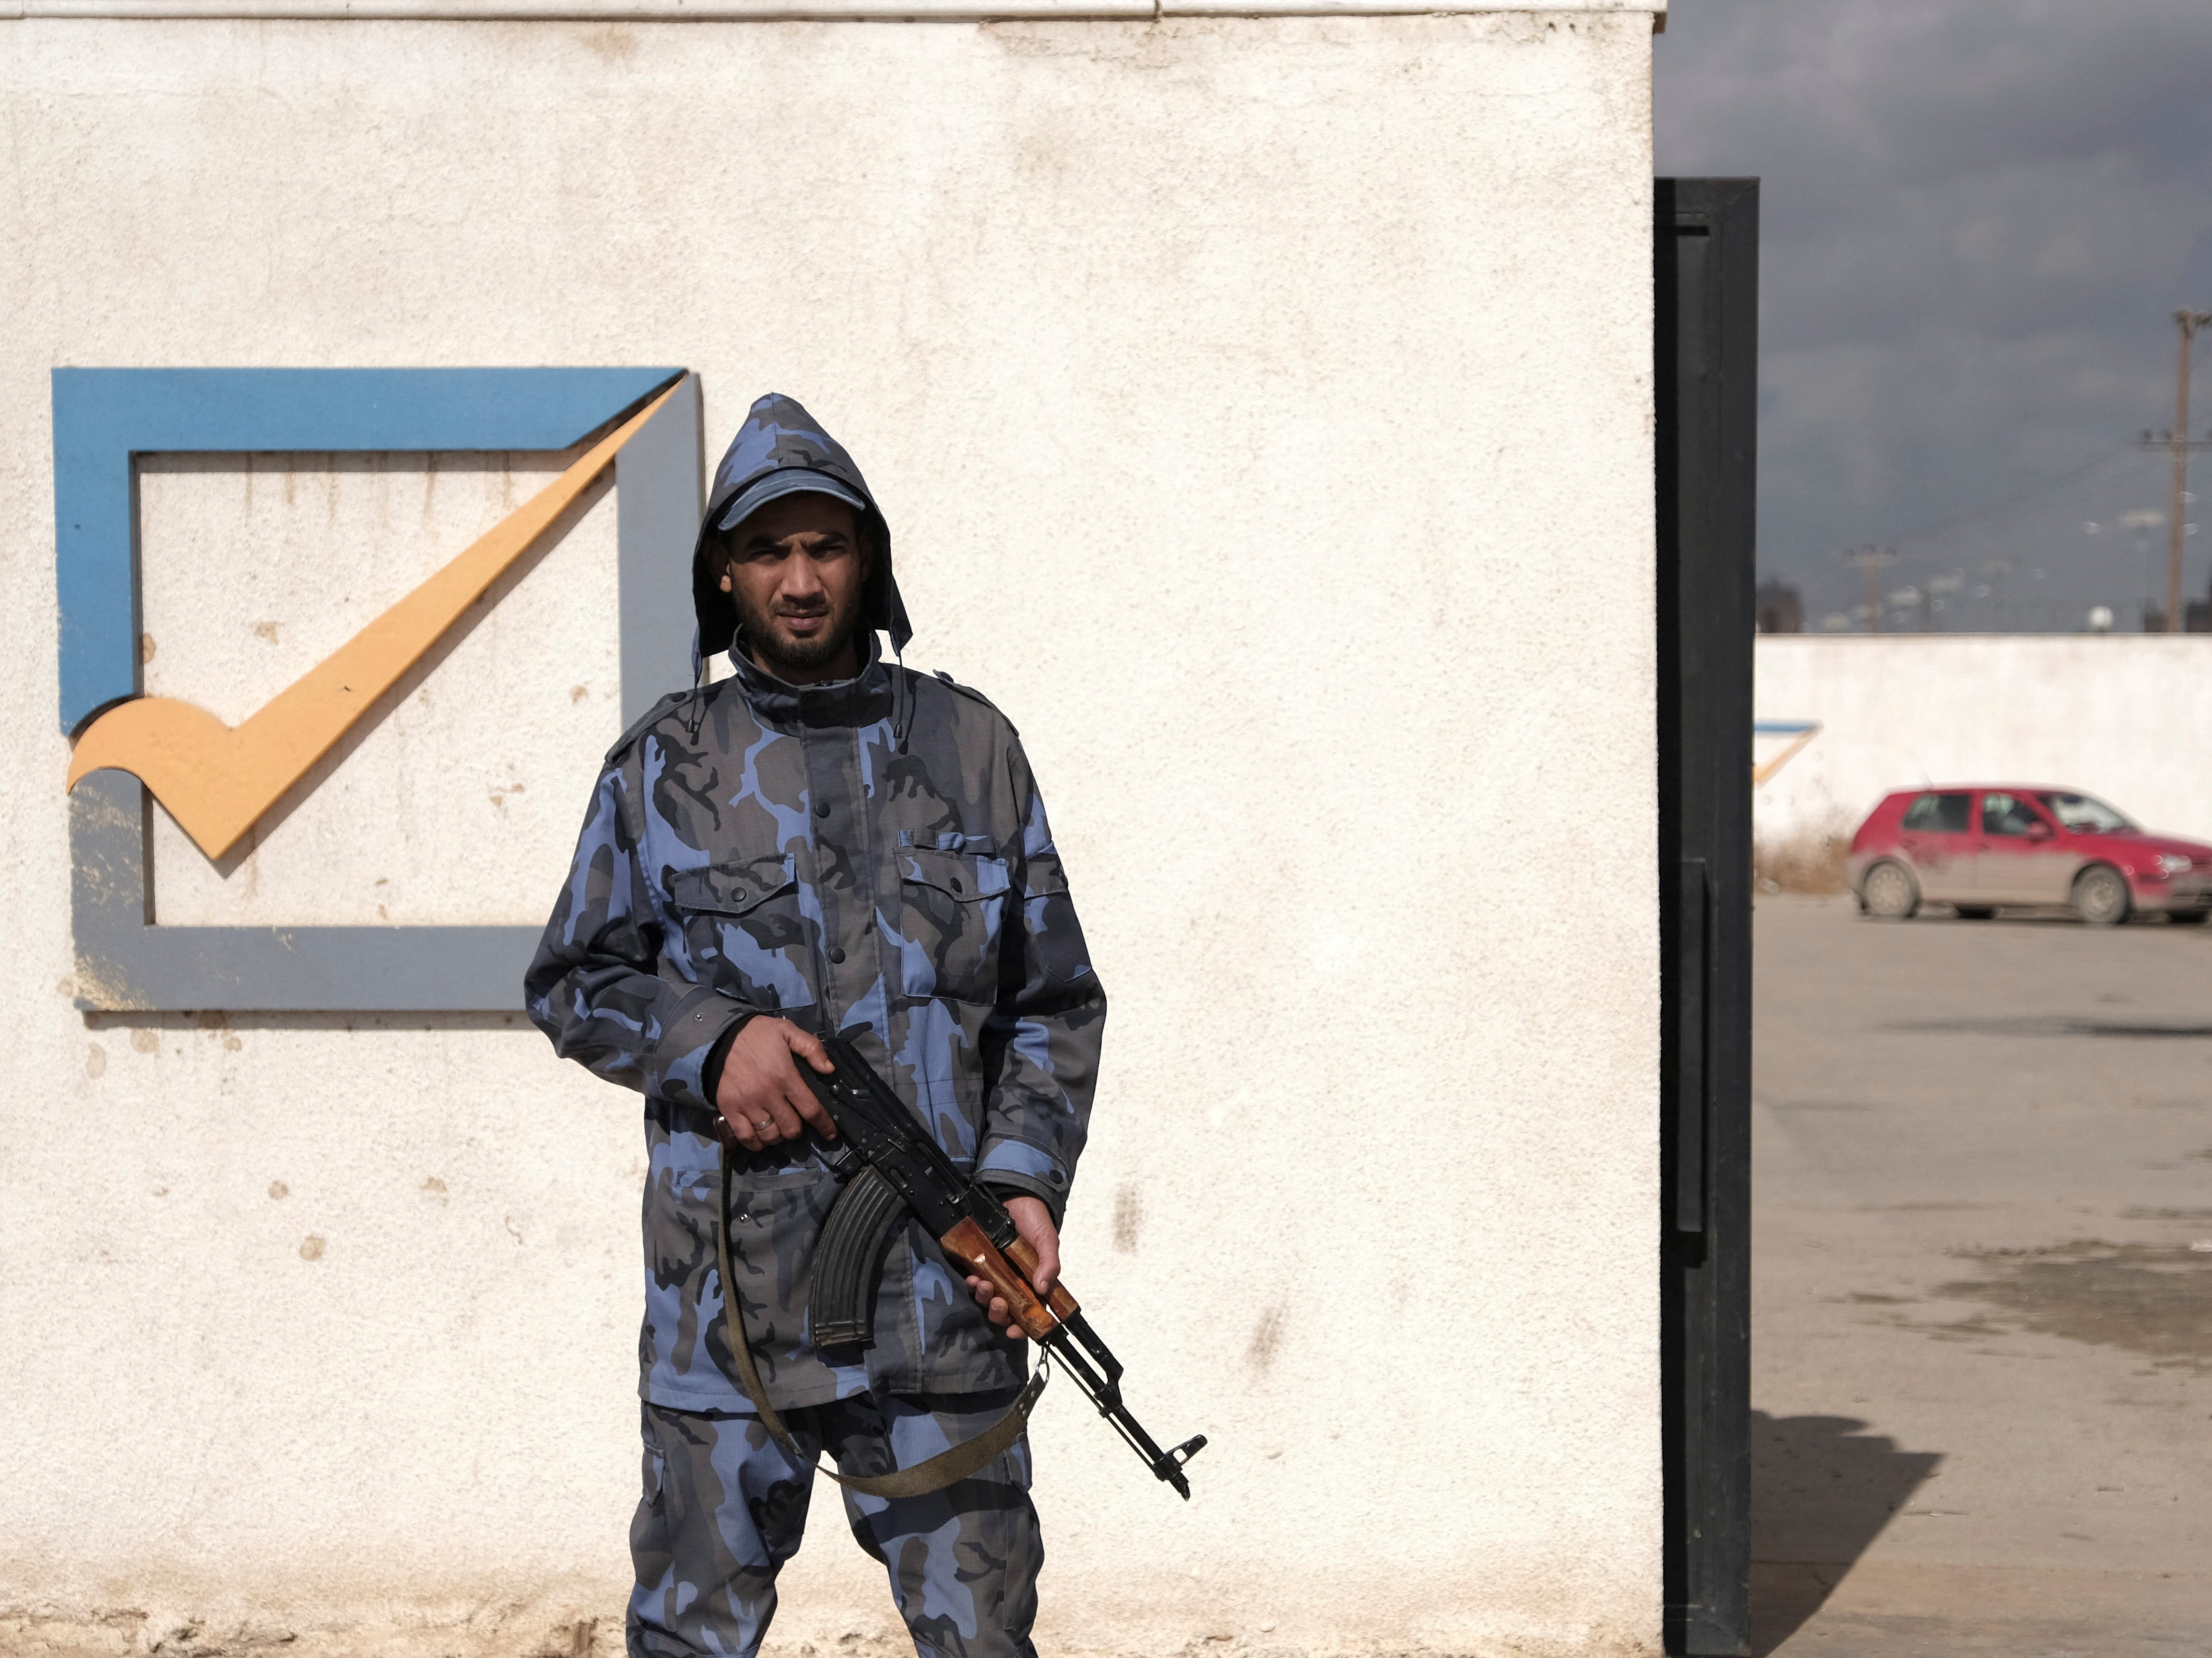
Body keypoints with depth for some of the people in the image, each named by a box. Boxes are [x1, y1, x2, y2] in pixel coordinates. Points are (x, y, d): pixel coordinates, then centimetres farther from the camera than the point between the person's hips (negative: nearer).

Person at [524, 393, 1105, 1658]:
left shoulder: (972, 747, 8)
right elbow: (572, 984, 10)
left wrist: (1027, 1180, -5)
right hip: (726, 1302, 0)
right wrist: (710, 1040, -9)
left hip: (941, 1301, 0)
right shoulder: (666, 767, 6)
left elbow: (1056, 1004, 10)